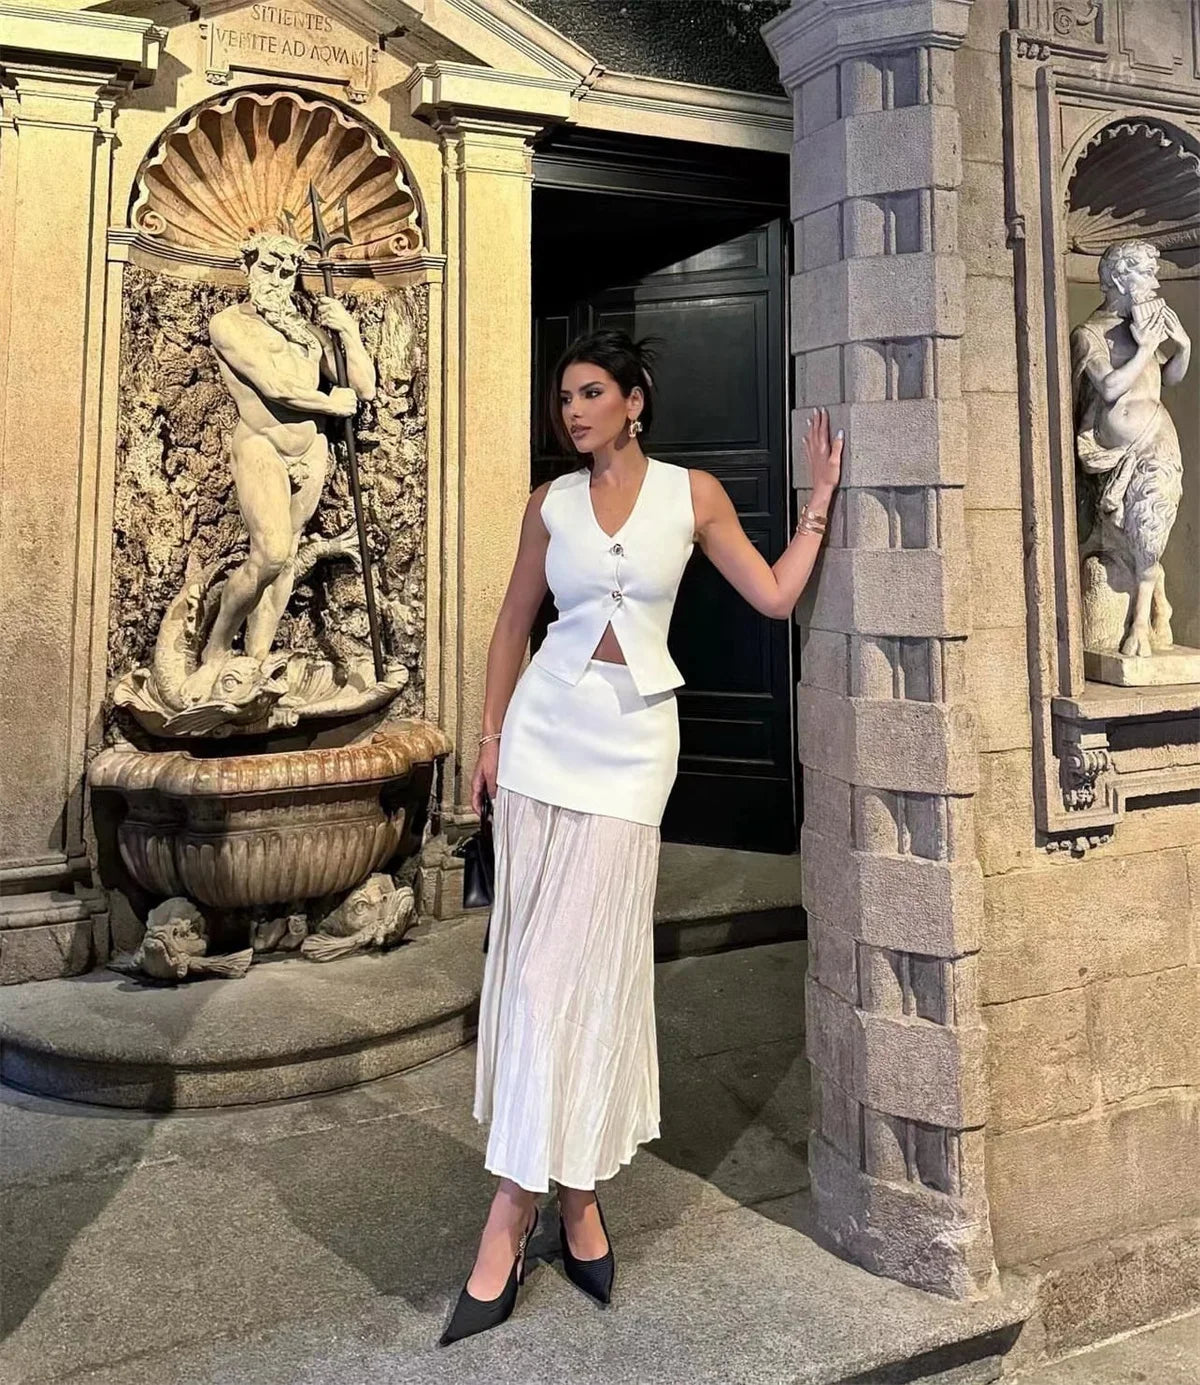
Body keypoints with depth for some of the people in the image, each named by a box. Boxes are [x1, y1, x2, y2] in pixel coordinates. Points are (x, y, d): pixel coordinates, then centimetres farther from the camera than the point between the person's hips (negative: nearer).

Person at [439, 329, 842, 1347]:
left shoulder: (694, 494, 3)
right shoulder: (551, 504, 7)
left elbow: (777, 596, 2)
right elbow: (513, 625, 13)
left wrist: (821, 497, 3)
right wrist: (490, 738, 9)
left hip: (635, 739, -2)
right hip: (547, 728, 3)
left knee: (579, 960, -4)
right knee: (538, 956, 3)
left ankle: (513, 1216, 5)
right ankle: (575, 1193, 19)